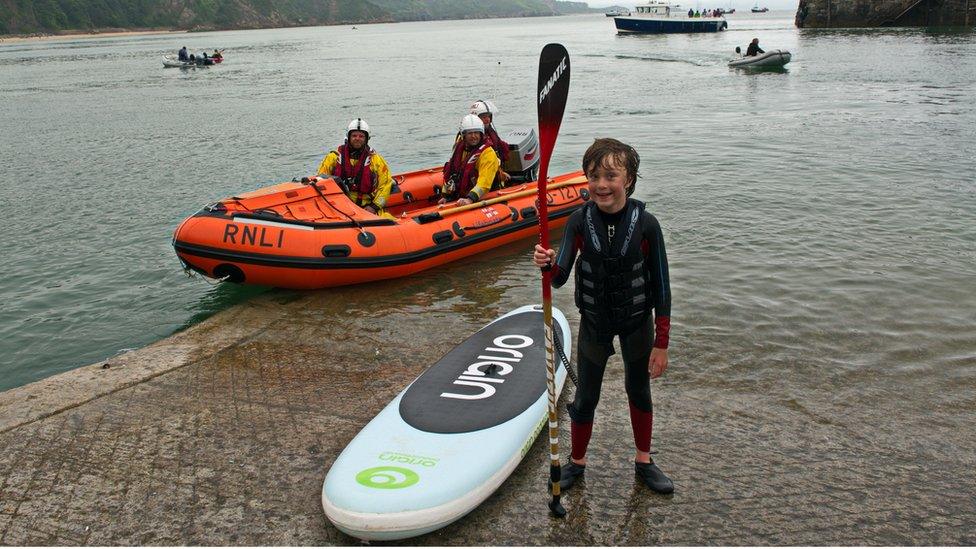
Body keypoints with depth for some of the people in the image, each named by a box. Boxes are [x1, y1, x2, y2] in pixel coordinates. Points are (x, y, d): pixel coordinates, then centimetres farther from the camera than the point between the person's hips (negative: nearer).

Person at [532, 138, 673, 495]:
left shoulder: (645, 224, -18)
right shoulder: (580, 222, -15)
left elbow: (661, 287, -11)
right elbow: (560, 278, -17)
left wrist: (661, 344, -10)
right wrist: (548, 264, -41)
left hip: (637, 321, 0)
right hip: (594, 321, 1)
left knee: (639, 390, 19)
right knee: (586, 397, 11)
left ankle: (643, 462, 39)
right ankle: (577, 462, 35)